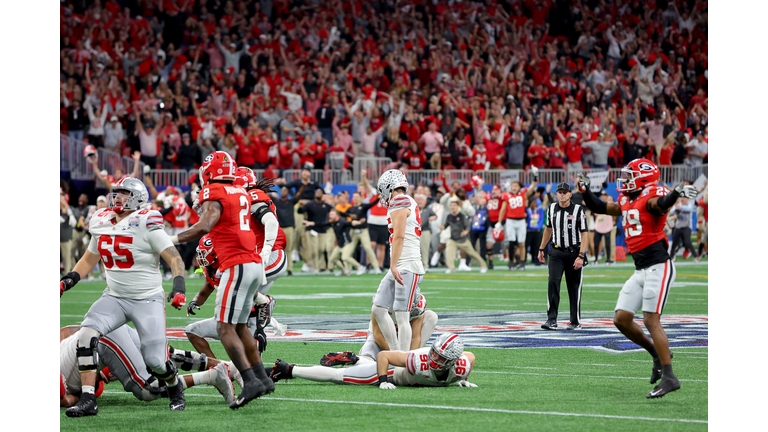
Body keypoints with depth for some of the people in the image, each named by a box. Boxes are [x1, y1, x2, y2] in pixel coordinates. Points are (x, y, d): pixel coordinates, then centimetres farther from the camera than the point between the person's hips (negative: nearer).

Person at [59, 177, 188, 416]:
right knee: (86, 336, -18)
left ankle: (176, 390, 27)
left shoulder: (145, 225, -13)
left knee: (154, 360, -8)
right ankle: (87, 400, -15)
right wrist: (68, 280, 7)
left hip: (147, 300, -5)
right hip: (114, 298, 5)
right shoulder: (101, 224, 6)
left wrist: (178, 287, -28)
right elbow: (89, 259, 21)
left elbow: (174, 258, -13)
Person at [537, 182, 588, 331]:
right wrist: (541, 249, 22)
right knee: (553, 282, -13)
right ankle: (552, 320, -15)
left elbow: (584, 235, -9)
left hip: (573, 252, -3)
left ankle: (576, 322, 14)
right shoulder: (552, 209, 6)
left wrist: (581, 256, -18)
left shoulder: (578, 210, -8)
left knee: (574, 287, 3)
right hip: (556, 252, 3)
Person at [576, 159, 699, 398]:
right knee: (621, 319, 5)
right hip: (641, 271, 9)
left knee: (651, 320, -13)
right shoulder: (627, 202, 15)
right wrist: (585, 191, 16)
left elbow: (662, 203, -35)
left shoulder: (651, 197, -11)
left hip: (658, 266, -9)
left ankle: (669, 377, -10)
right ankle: (657, 354, 22)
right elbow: (600, 208, 29)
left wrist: (677, 193, -56)